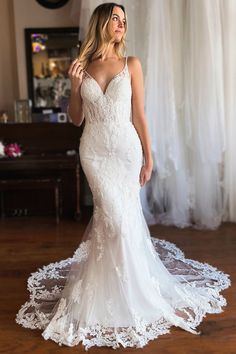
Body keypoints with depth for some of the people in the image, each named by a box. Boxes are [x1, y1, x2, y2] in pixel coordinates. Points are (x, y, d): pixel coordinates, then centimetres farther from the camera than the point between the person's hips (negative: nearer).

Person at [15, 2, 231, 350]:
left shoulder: (131, 64, 3)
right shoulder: (83, 67, 7)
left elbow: (139, 115, 1)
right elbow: (76, 119, 9)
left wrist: (148, 157, -1)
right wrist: (74, 86, -5)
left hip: (126, 148, 0)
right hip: (94, 150, 1)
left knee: (120, 216, 4)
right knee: (116, 217, -5)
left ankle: (120, 288, 28)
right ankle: (121, 288, 18)